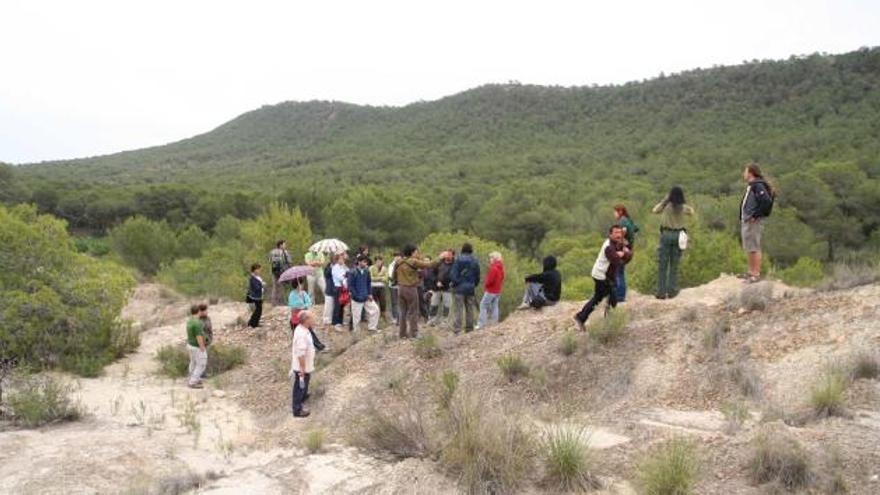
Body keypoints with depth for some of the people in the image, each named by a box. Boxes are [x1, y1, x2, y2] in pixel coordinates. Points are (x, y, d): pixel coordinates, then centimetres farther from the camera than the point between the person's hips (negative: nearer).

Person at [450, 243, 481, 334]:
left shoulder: (458, 260, -8)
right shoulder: (475, 261, 2)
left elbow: (453, 274, -11)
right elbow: (477, 276, 6)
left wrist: (454, 284, 4)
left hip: (460, 288, -3)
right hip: (470, 289, 3)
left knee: (458, 310, -3)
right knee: (470, 310, 11)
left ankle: (457, 329, -10)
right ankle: (469, 329, 14)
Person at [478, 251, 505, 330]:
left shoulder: (494, 268, -19)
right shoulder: (501, 268, 9)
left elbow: (490, 280, -22)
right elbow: (502, 279, 16)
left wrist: (485, 286, -6)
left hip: (491, 291, -9)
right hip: (498, 290, 9)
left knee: (483, 305, -4)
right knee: (495, 306, 11)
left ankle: (482, 324, -7)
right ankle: (494, 323, 11)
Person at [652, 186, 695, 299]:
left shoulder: (666, 206, -7)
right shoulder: (685, 208, -2)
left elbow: (654, 210, 10)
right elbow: (692, 212, 21)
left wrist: (664, 200, 13)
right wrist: (683, 203, 21)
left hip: (666, 234, -1)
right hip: (678, 235, 2)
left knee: (662, 265, 3)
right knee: (674, 265, 10)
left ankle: (661, 292, 2)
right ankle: (672, 291, 12)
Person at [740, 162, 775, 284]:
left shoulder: (758, 185, -13)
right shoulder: (750, 186, 17)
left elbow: (766, 201, -23)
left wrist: (755, 215, -20)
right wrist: (742, 218, 13)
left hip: (753, 222, -10)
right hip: (746, 221, 10)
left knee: (754, 248, -7)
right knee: (748, 248, 15)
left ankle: (756, 274, -3)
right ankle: (751, 272, 24)